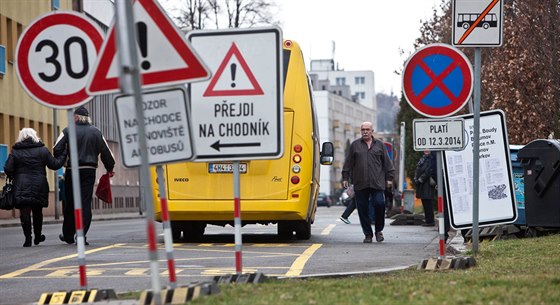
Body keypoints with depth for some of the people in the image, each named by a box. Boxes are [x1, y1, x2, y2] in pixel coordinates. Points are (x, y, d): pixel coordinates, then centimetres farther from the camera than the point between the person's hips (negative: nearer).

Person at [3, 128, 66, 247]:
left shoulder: (15, 151, 1)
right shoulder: (43, 150, 1)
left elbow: (8, 169, -5)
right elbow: (55, 164, 3)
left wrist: (12, 177, 15)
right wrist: (64, 154, 17)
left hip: (21, 187, -1)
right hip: (39, 186, 1)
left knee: (24, 212, -1)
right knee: (37, 211, 15)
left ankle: (28, 238, -9)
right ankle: (38, 236, 27)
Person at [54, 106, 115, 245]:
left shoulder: (68, 131, -2)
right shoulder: (96, 132, 5)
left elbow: (57, 150, -8)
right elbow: (106, 152, 7)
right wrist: (110, 168, 19)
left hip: (72, 171, -1)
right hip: (89, 171, 1)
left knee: (70, 203, 11)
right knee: (86, 203, 0)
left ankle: (68, 235, 19)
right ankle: (82, 236, -8)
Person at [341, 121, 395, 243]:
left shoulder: (379, 145, 12)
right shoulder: (355, 145, 11)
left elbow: (387, 163, 13)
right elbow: (348, 163, 12)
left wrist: (389, 178, 7)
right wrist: (345, 178, 6)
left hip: (377, 183, -1)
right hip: (360, 184, 1)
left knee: (379, 204, -12)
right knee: (363, 209, 1)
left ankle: (379, 230, 8)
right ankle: (368, 234, 11)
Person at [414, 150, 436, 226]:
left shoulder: (431, 159, -10)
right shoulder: (422, 158, 16)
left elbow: (429, 171, -17)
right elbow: (417, 169, 18)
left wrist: (420, 179, -14)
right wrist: (416, 179, 4)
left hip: (428, 183, -9)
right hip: (421, 184, 9)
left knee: (428, 202, -8)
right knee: (424, 202, 12)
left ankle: (430, 221, -4)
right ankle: (427, 219, 19)